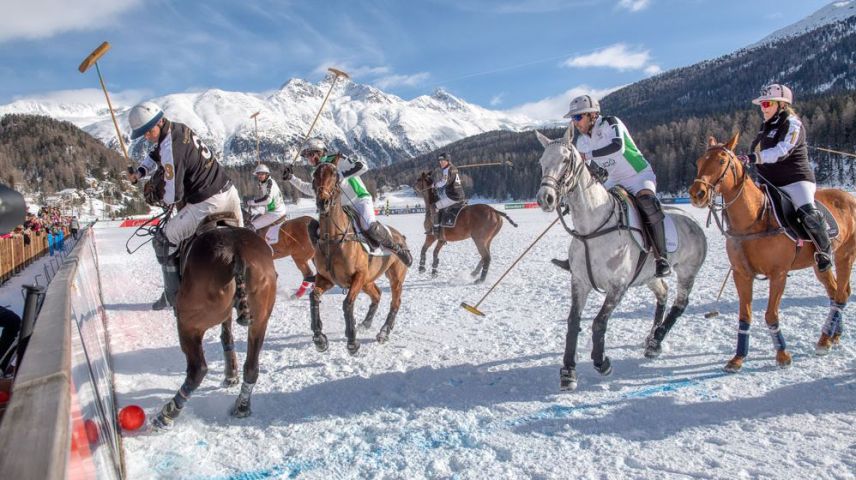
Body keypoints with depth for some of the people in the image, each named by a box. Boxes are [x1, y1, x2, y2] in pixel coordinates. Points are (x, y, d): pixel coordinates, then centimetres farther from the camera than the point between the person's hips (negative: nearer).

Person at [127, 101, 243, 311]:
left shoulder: (170, 148, -19)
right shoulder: (180, 128, 7)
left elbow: (173, 196, -16)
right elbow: (155, 155, 27)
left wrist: (163, 197, 7)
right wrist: (140, 172, 12)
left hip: (208, 204, -9)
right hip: (229, 191, 9)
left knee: (163, 240, 1)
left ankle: (173, 295, 7)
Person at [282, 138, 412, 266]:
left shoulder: (337, 160, -8)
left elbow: (362, 166, -21)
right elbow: (308, 189, 31)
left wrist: (341, 175, -29)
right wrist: (291, 178, 20)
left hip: (360, 200, -8)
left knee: (370, 228, -34)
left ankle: (398, 248, -14)